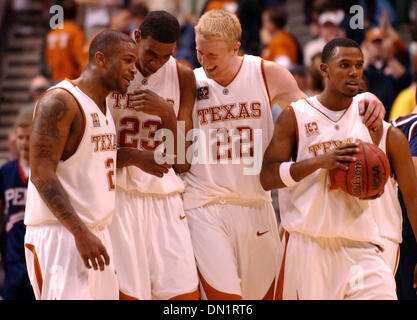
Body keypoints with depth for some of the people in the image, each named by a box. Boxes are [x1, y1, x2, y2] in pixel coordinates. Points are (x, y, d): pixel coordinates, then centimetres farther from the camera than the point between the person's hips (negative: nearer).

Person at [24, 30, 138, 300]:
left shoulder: (105, 107, 17)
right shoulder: (60, 102, -12)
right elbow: (41, 174, -19)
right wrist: (81, 232, -25)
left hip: (96, 234, 9)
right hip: (59, 236, -9)